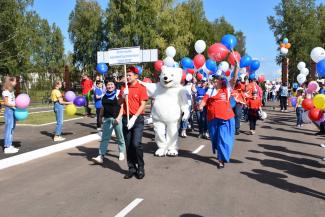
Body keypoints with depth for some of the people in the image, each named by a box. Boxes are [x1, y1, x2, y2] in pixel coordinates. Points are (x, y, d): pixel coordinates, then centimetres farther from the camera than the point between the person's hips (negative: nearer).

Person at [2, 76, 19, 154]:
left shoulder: (11, 90, 16)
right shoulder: (6, 91, -11)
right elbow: (6, 103, -15)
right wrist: (15, 105, -24)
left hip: (13, 111, 9)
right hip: (9, 111, -9)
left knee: (12, 129, 11)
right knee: (8, 129, -6)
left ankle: (9, 145, 18)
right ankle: (7, 147, -1)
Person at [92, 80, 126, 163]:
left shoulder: (118, 94, -4)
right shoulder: (104, 96, 10)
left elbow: (122, 107, -10)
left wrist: (119, 117, -20)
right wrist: (100, 116, 22)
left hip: (117, 118, -4)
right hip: (107, 119, 4)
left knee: (120, 137, 10)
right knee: (105, 138, -2)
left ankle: (122, 153, 26)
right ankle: (101, 156, -5)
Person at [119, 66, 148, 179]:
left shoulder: (141, 87, -4)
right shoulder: (124, 87, 10)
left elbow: (143, 105, -9)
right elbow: (120, 102, 15)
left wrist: (134, 118, -16)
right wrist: (123, 96, -7)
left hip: (138, 119, -5)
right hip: (126, 118, 5)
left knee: (136, 144, -14)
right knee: (128, 145, 7)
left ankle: (140, 168, 4)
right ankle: (132, 168, 18)